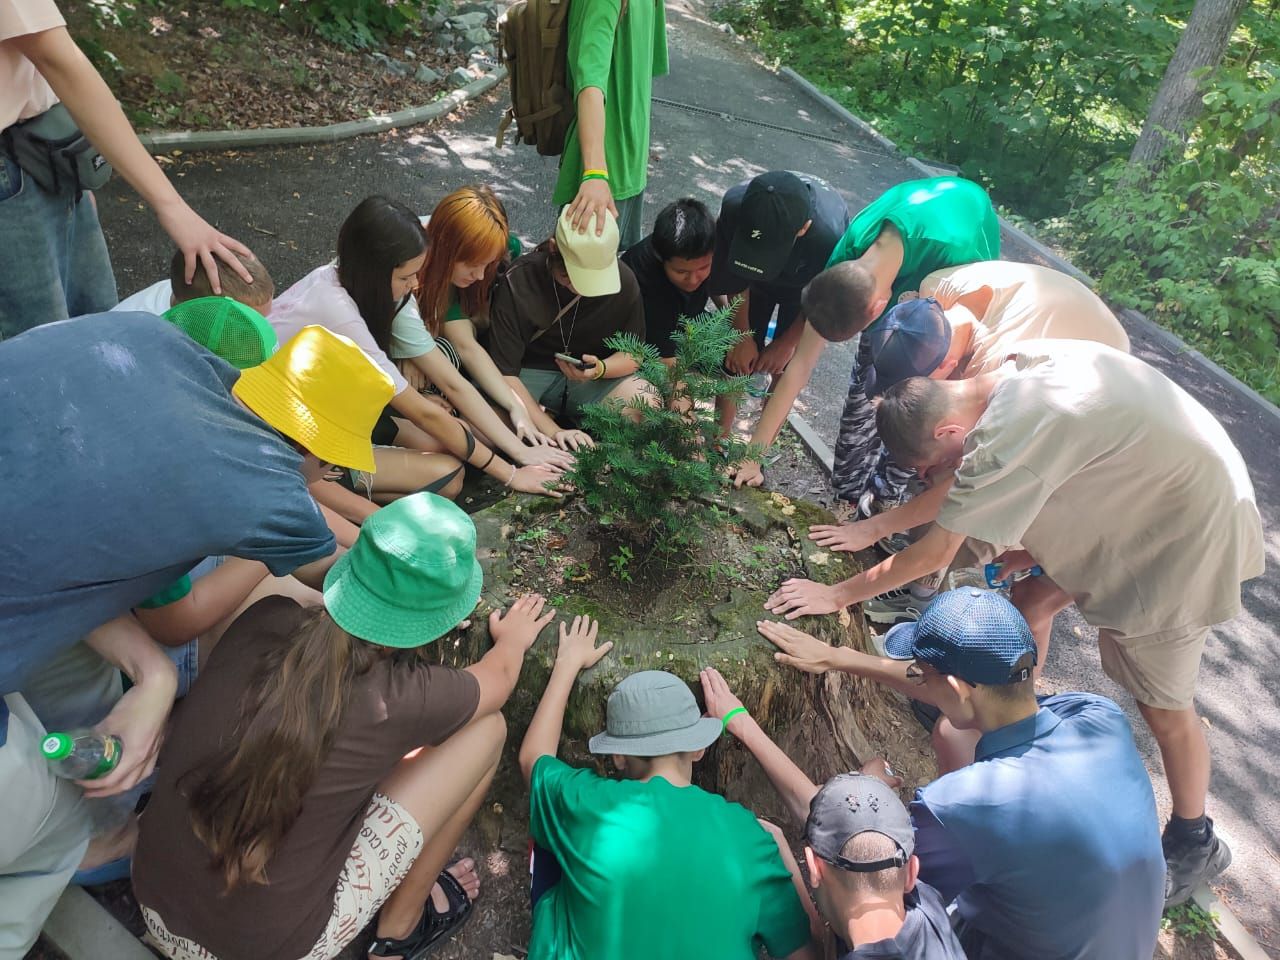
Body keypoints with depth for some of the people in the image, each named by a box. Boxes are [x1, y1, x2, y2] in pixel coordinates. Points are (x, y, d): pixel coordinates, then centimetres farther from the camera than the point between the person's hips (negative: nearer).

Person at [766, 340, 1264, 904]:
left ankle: (1194, 843, 32)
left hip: (1187, 534, -8)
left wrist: (835, 595, -14)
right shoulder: (1022, 360, -9)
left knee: (1163, 707, 7)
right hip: (1141, 491, 9)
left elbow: (935, 553, -24)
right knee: (1033, 598, 14)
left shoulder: (1008, 435, -33)